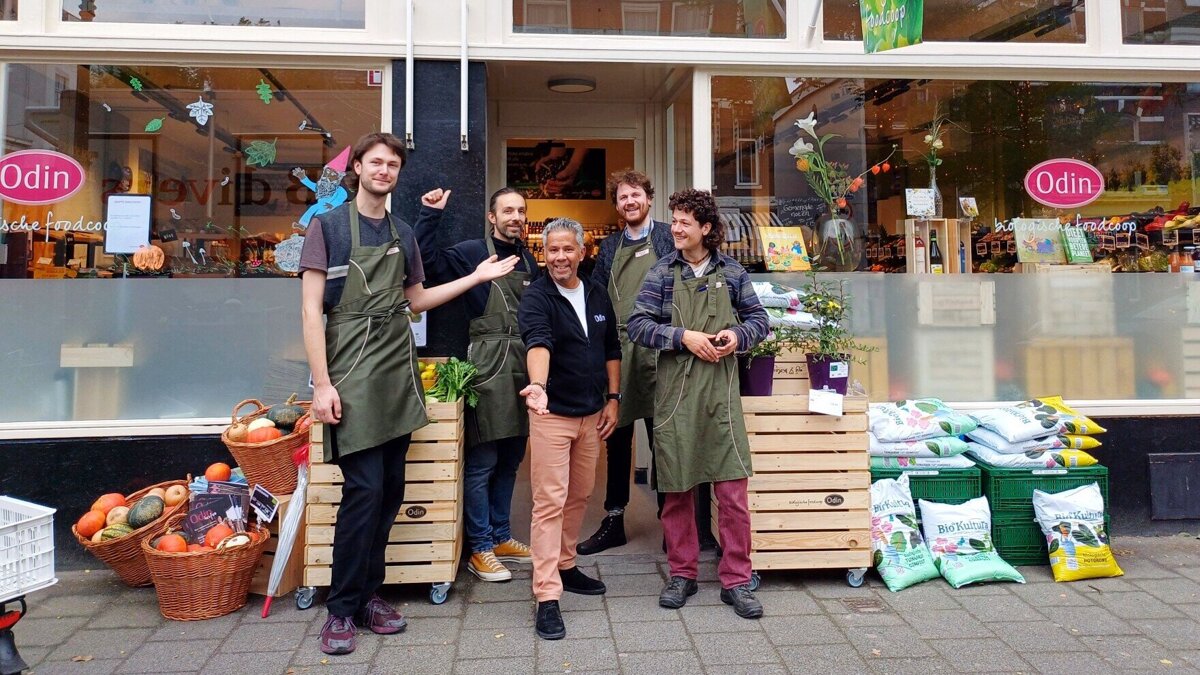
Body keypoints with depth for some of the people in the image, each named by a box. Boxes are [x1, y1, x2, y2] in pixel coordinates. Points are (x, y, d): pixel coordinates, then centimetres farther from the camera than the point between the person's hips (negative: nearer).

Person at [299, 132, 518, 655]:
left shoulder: (403, 234, 14)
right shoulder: (328, 226, -2)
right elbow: (311, 310, -7)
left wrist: (476, 277, 16)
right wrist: (321, 384, -13)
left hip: (398, 374, 5)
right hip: (352, 374, -5)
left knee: (391, 490, 6)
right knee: (365, 490, -9)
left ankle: (368, 594, 21)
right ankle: (342, 608, 7)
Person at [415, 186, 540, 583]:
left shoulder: (528, 260, 16)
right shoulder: (473, 253, -1)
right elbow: (427, 259, -13)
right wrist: (430, 214, -18)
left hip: (525, 368, 7)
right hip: (488, 367, -6)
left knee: (510, 460, 14)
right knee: (481, 462, -2)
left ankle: (499, 537, 27)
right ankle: (480, 549, 9)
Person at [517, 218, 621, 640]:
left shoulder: (597, 296, 7)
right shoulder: (536, 298, -12)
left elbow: (611, 351, 15)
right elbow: (538, 345, -31)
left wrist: (612, 399, 9)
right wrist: (538, 386, -49)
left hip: (592, 414, 6)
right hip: (552, 414, -6)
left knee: (579, 497, 16)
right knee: (550, 502, -6)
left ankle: (565, 567, 33)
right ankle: (547, 597, -1)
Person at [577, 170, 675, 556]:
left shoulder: (669, 237, 3)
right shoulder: (609, 248, 15)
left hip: (657, 349, -4)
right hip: (616, 351, 4)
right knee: (617, 439, 10)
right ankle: (613, 521, 21)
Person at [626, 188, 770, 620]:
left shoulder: (731, 272, 7)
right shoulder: (663, 273, 3)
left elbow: (758, 319, 12)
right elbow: (638, 326, -3)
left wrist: (737, 334, -9)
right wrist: (684, 336, -16)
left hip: (720, 391, 0)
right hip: (675, 393, 0)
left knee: (733, 489, -1)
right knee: (677, 490, 8)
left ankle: (735, 580, 14)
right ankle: (682, 574, 24)